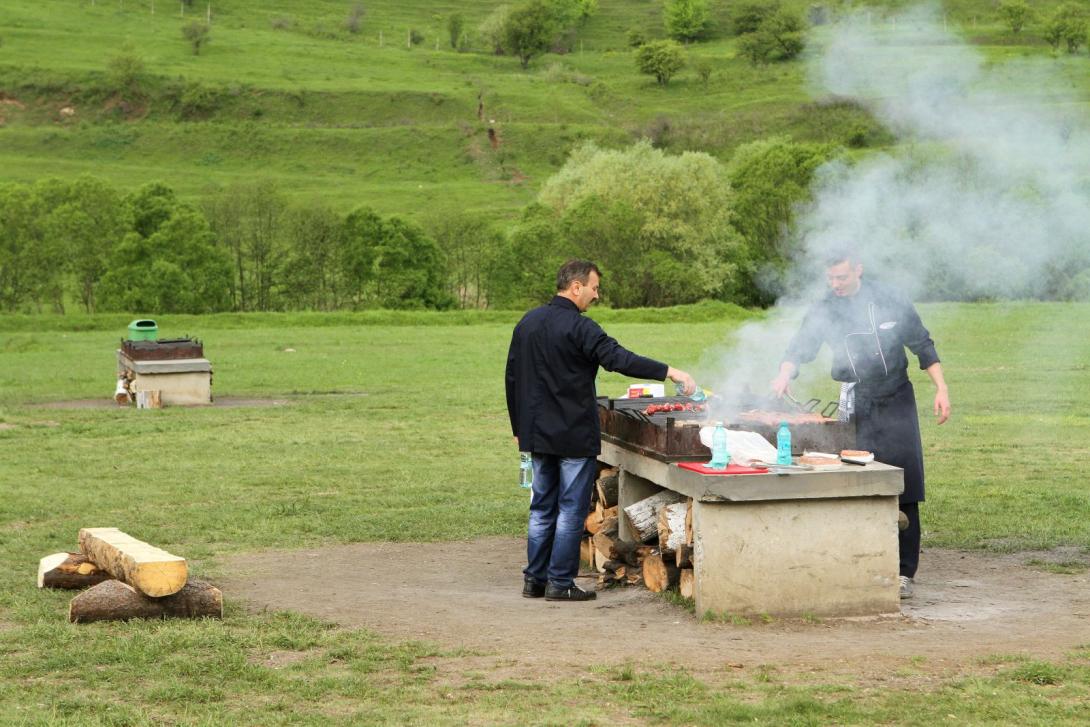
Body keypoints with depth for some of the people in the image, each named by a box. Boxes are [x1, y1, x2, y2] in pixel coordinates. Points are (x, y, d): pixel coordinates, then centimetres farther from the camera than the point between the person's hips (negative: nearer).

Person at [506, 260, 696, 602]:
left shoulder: (527, 323, 8)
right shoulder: (579, 327, -15)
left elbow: (512, 378, 13)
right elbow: (620, 359, -23)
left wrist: (519, 427, 20)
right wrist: (671, 372, -20)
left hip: (538, 433, 7)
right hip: (575, 435, -7)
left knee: (542, 509, 14)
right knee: (571, 510, 1)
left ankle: (535, 580, 16)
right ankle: (560, 583, 2)